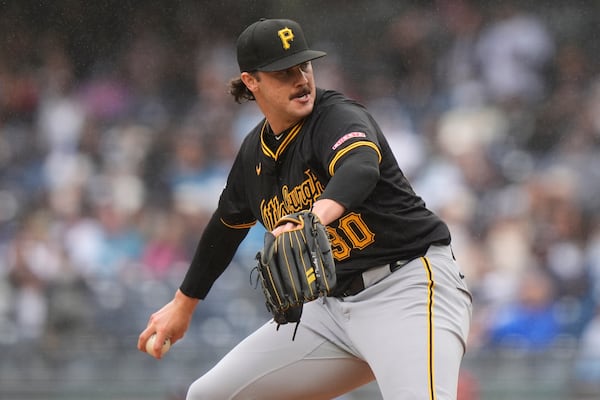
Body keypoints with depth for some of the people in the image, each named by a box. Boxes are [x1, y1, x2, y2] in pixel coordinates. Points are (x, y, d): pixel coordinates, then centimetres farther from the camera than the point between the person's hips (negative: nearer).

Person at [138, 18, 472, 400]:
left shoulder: (340, 117, -13)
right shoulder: (254, 153, 9)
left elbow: (360, 169, -36)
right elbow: (226, 226, 27)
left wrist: (317, 215, -57)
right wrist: (184, 303, 37)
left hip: (411, 286, -8)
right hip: (334, 305, 8)